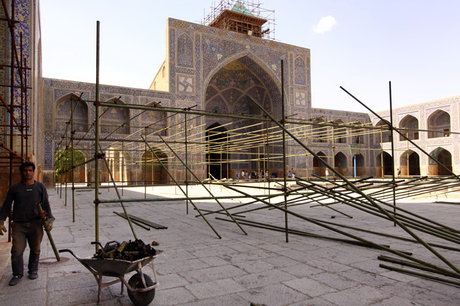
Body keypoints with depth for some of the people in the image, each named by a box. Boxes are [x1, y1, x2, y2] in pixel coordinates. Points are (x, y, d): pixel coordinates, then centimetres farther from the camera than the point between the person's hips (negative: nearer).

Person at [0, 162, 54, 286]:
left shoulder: (40, 187, 4)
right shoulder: (14, 188, 4)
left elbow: (46, 205, 5)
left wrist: (49, 219, -5)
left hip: (36, 224, 0)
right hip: (18, 224, 0)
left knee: (35, 249, 10)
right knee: (17, 250, -2)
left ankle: (33, 270, 29)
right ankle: (17, 274, 16)